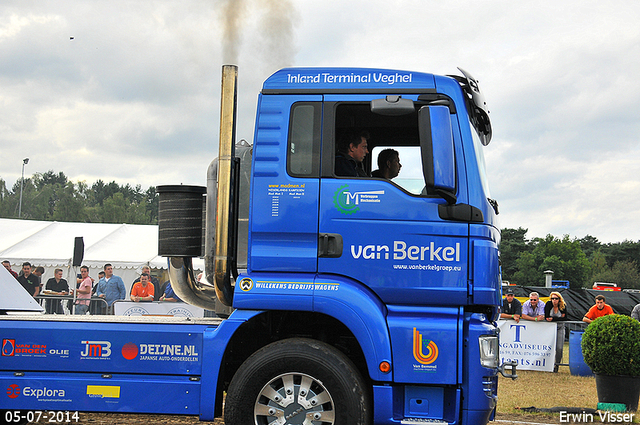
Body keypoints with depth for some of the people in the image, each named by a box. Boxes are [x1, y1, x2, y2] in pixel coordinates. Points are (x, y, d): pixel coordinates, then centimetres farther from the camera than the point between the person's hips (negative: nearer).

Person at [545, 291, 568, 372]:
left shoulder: (563, 306, -6)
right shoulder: (548, 304, -8)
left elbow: (564, 318, -14)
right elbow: (546, 317, -14)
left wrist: (553, 319, -22)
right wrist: (559, 318, -13)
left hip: (560, 328, 1)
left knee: (559, 348, -8)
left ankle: (557, 364, 4)